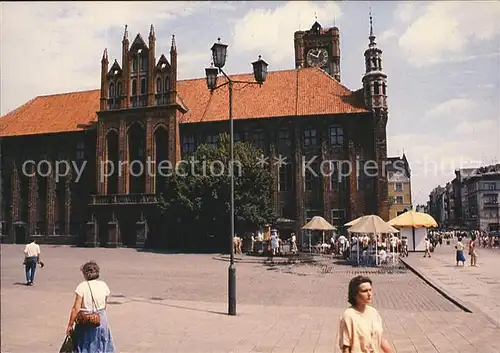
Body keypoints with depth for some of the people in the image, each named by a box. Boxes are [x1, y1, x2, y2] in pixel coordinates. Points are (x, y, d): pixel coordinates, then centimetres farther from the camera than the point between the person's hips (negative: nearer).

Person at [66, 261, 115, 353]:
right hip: (102, 320, 3)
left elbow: (76, 308, -14)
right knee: (102, 345, 18)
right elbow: (105, 305, 5)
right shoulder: (103, 285, -3)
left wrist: (70, 325, -5)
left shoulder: (82, 286, -14)